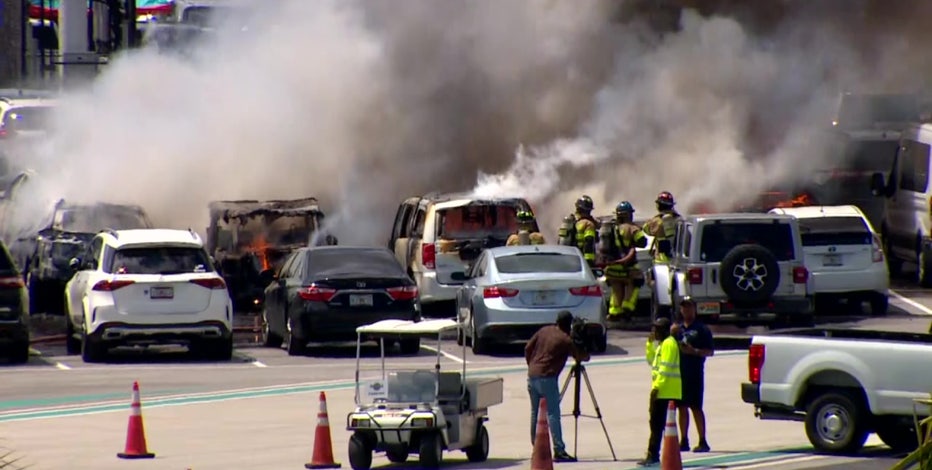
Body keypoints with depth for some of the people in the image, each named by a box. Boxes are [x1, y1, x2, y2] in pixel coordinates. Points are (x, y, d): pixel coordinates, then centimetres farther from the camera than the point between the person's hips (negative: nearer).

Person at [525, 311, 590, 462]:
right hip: (547, 378, -7)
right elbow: (581, 356, -2)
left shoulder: (544, 331, 10)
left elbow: (528, 349, 12)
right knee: (553, 414, -8)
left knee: (535, 412, 15)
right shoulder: (565, 340, -7)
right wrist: (586, 354, 20)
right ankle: (559, 451, -14)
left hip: (532, 376, 7)